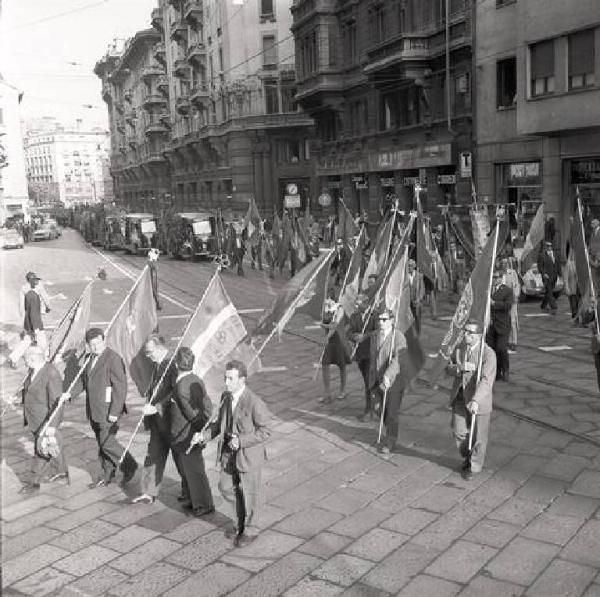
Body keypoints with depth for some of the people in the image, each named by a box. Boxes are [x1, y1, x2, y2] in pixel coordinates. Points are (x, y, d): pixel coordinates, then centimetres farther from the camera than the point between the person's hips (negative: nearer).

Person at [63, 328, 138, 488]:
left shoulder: (113, 359, -17)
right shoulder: (89, 358, 10)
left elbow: (120, 387, -19)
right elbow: (83, 379, 21)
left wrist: (114, 412, -21)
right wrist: (70, 393, 4)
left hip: (108, 410, -8)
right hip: (93, 409, 8)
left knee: (107, 442, -6)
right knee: (101, 442, 15)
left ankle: (129, 466, 13)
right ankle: (107, 474, 28)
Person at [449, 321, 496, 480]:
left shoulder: (488, 354, -21)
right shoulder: (460, 347, 0)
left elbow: (487, 381, -31)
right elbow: (450, 369, 1)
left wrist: (476, 400, -44)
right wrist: (459, 368, -23)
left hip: (478, 398, -5)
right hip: (460, 396, 5)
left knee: (478, 435, 10)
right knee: (459, 431, 9)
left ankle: (475, 466, 31)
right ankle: (468, 457, 37)